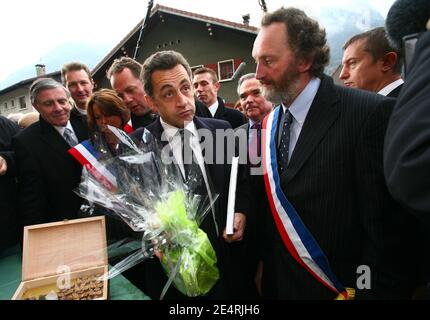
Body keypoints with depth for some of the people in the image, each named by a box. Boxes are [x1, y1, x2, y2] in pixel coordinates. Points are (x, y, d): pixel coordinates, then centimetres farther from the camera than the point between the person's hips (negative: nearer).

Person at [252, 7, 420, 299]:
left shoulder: (370, 113, -18)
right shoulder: (269, 124, 1)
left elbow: (390, 231, -18)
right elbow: (270, 205, 6)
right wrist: (263, 265, 4)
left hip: (340, 287, -5)